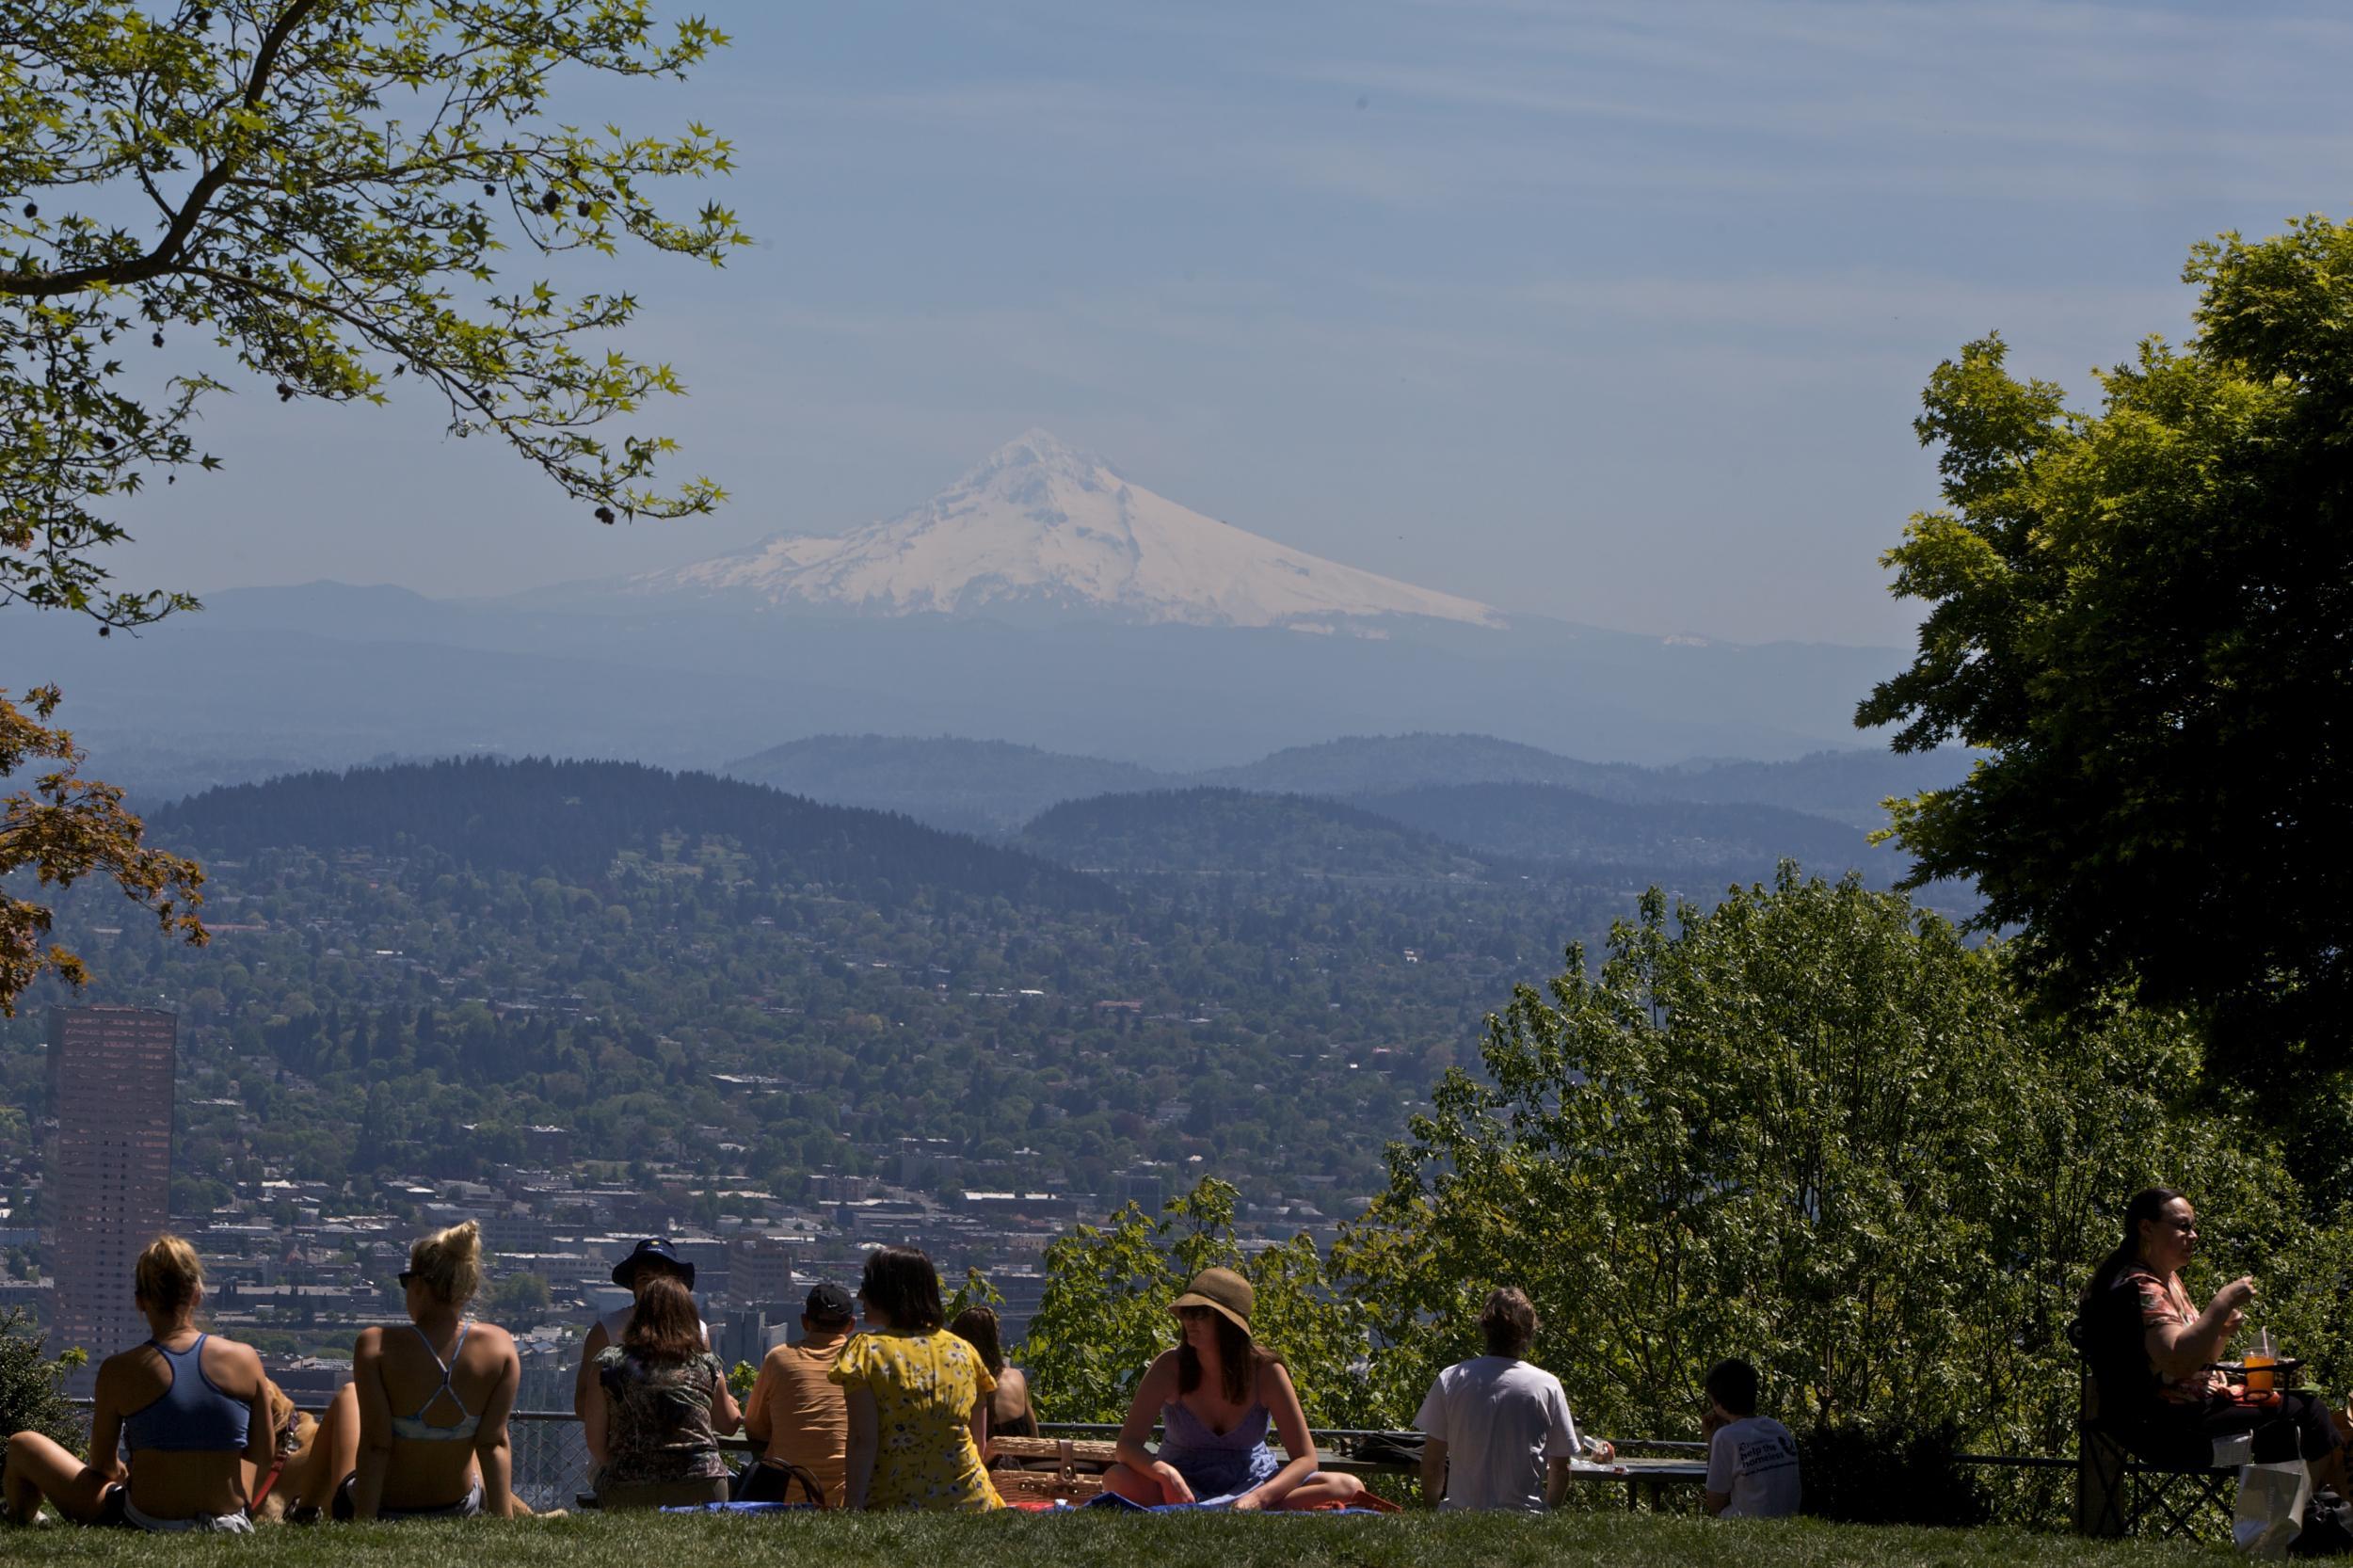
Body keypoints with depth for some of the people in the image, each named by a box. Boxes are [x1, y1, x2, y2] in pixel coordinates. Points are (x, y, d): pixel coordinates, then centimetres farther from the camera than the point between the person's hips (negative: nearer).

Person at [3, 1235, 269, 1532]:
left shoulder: (119, 1371, -12)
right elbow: (262, 1457, 0)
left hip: (145, 1522, -3)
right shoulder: (244, 1359, -8)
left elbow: (102, 1465, -1)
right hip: (226, 1516, 3)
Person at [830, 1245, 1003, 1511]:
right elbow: (980, 1444, 15)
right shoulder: (964, 1351, 11)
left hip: (894, 1502, -4)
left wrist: (850, 1511, -9)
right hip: (969, 1501, 4)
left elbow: (863, 1441, -10)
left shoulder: (866, 1351, -3)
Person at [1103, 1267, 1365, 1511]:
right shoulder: (1170, 1367, -13)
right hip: (1186, 1487, -1)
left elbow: (1305, 1458, -15)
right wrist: (1165, 1473, -41)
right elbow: (1128, 1445, -18)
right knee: (1116, 1479, -33)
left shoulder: (1265, 1372, -14)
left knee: (1349, 1488, -24)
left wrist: (1258, 1497, -34)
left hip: (1251, 1482, 1)